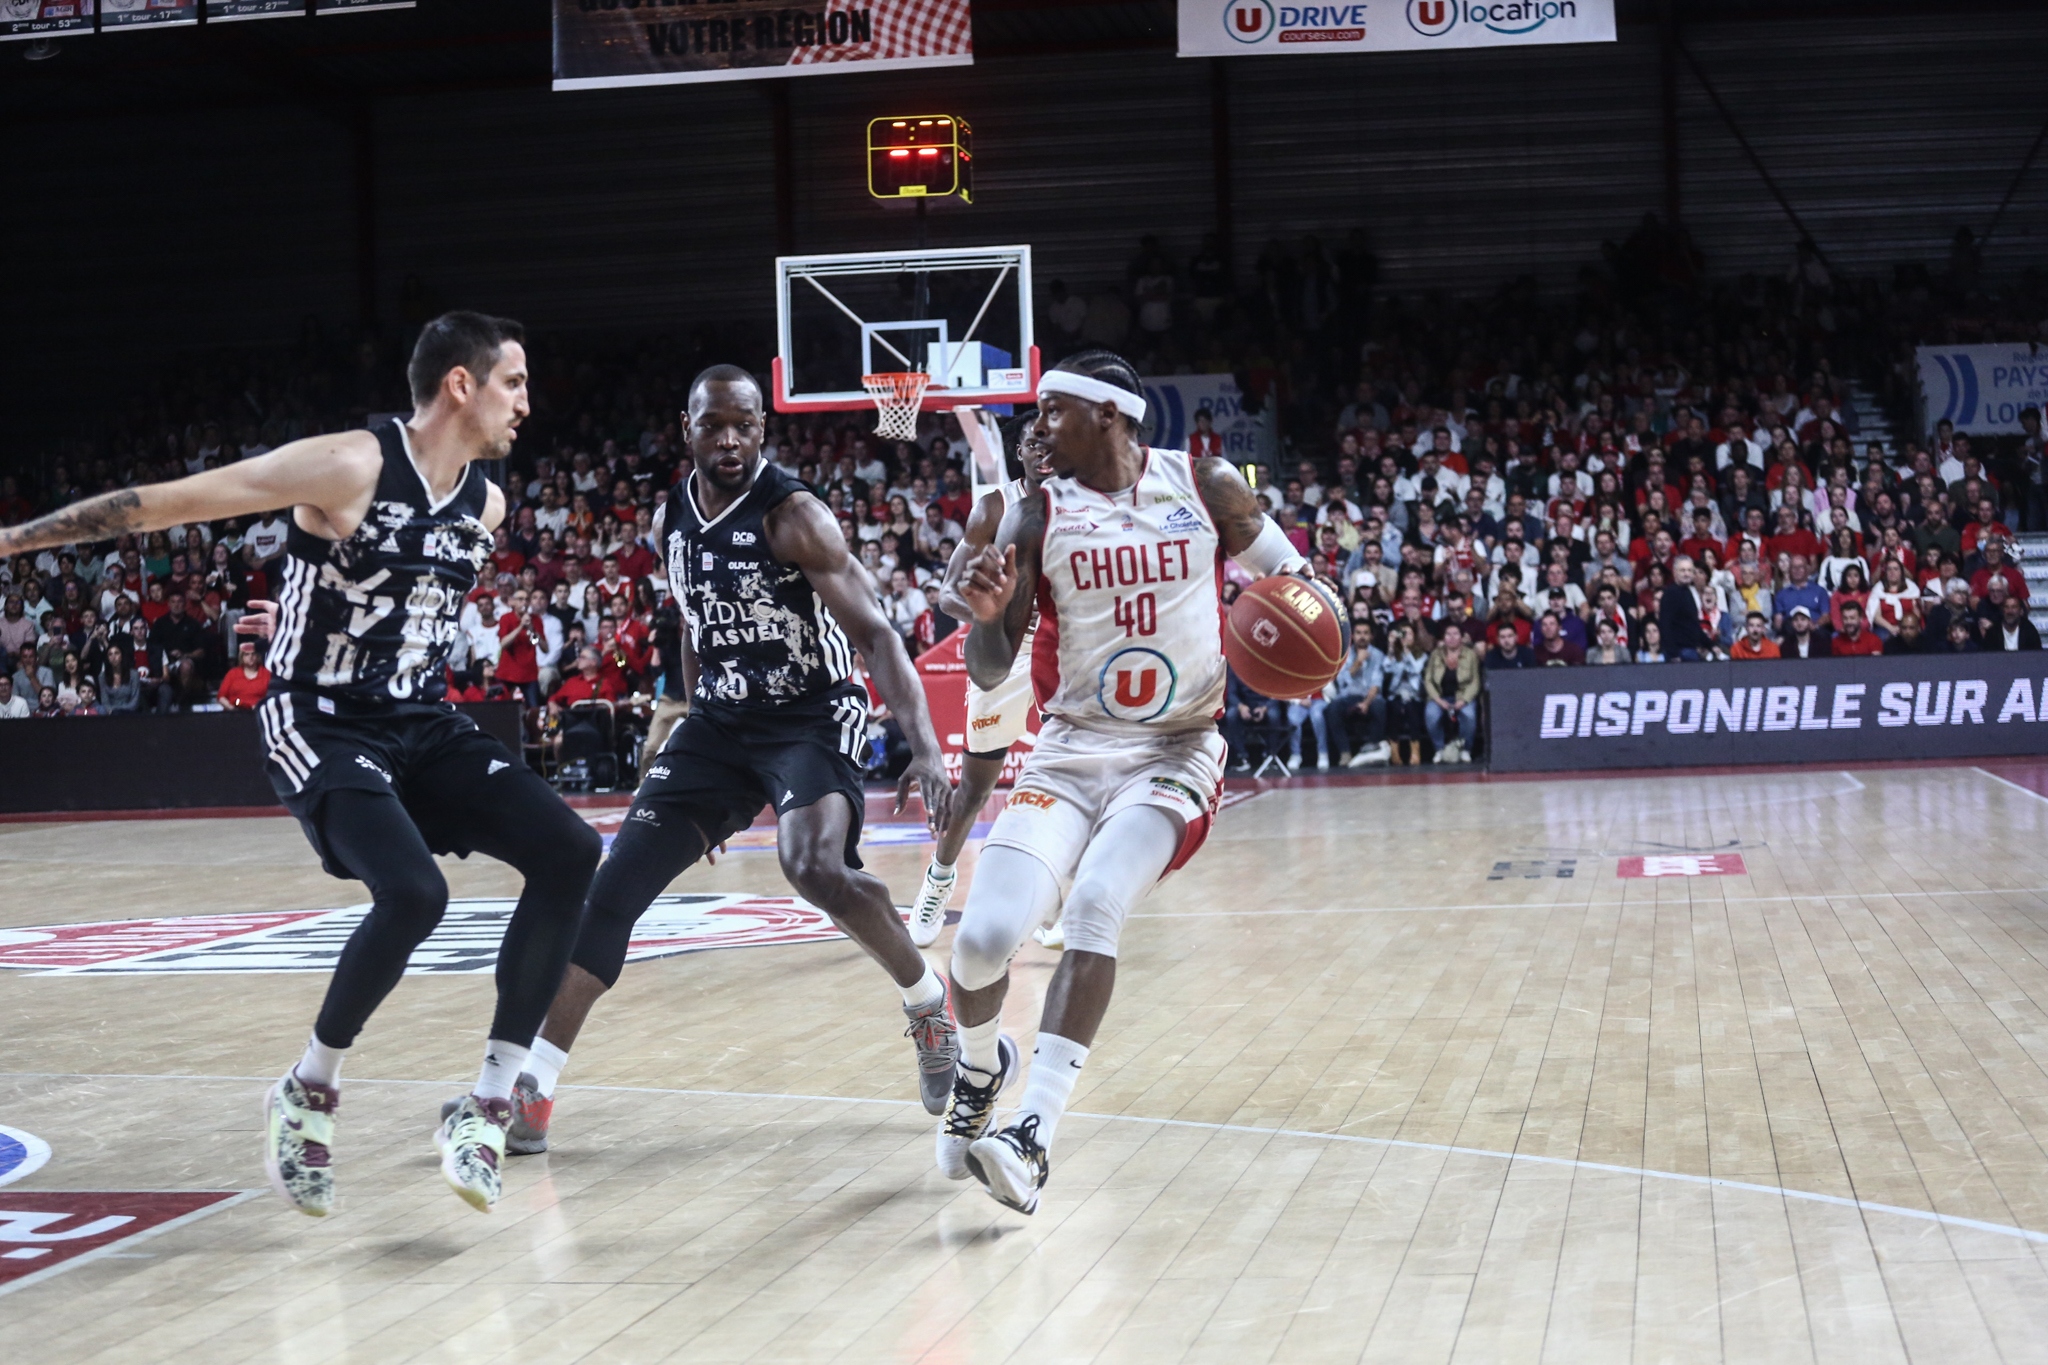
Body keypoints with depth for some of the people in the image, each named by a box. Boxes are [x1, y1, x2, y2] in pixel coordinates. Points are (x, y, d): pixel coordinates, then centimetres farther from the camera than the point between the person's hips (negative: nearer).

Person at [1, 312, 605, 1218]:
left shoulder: (486, 505, 5)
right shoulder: (349, 467, -17)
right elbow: (168, 503, -15)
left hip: (422, 724, 7)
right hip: (321, 725, -7)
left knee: (569, 854, -11)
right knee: (413, 893, -29)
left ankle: (489, 1106, -5)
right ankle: (307, 1094, -4)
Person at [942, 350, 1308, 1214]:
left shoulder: (1206, 488, -1)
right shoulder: (1037, 518, -1)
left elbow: (1296, 583, 12)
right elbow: (987, 673, -2)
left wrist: (1304, 614, -12)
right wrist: (986, 614, -24)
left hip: (1175, 753, -1)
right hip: (1071, 753, 2)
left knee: (1093, 907, -27)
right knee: (983, 937, -16)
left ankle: (1032, 1139, -26)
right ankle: (981, 1065, 19)